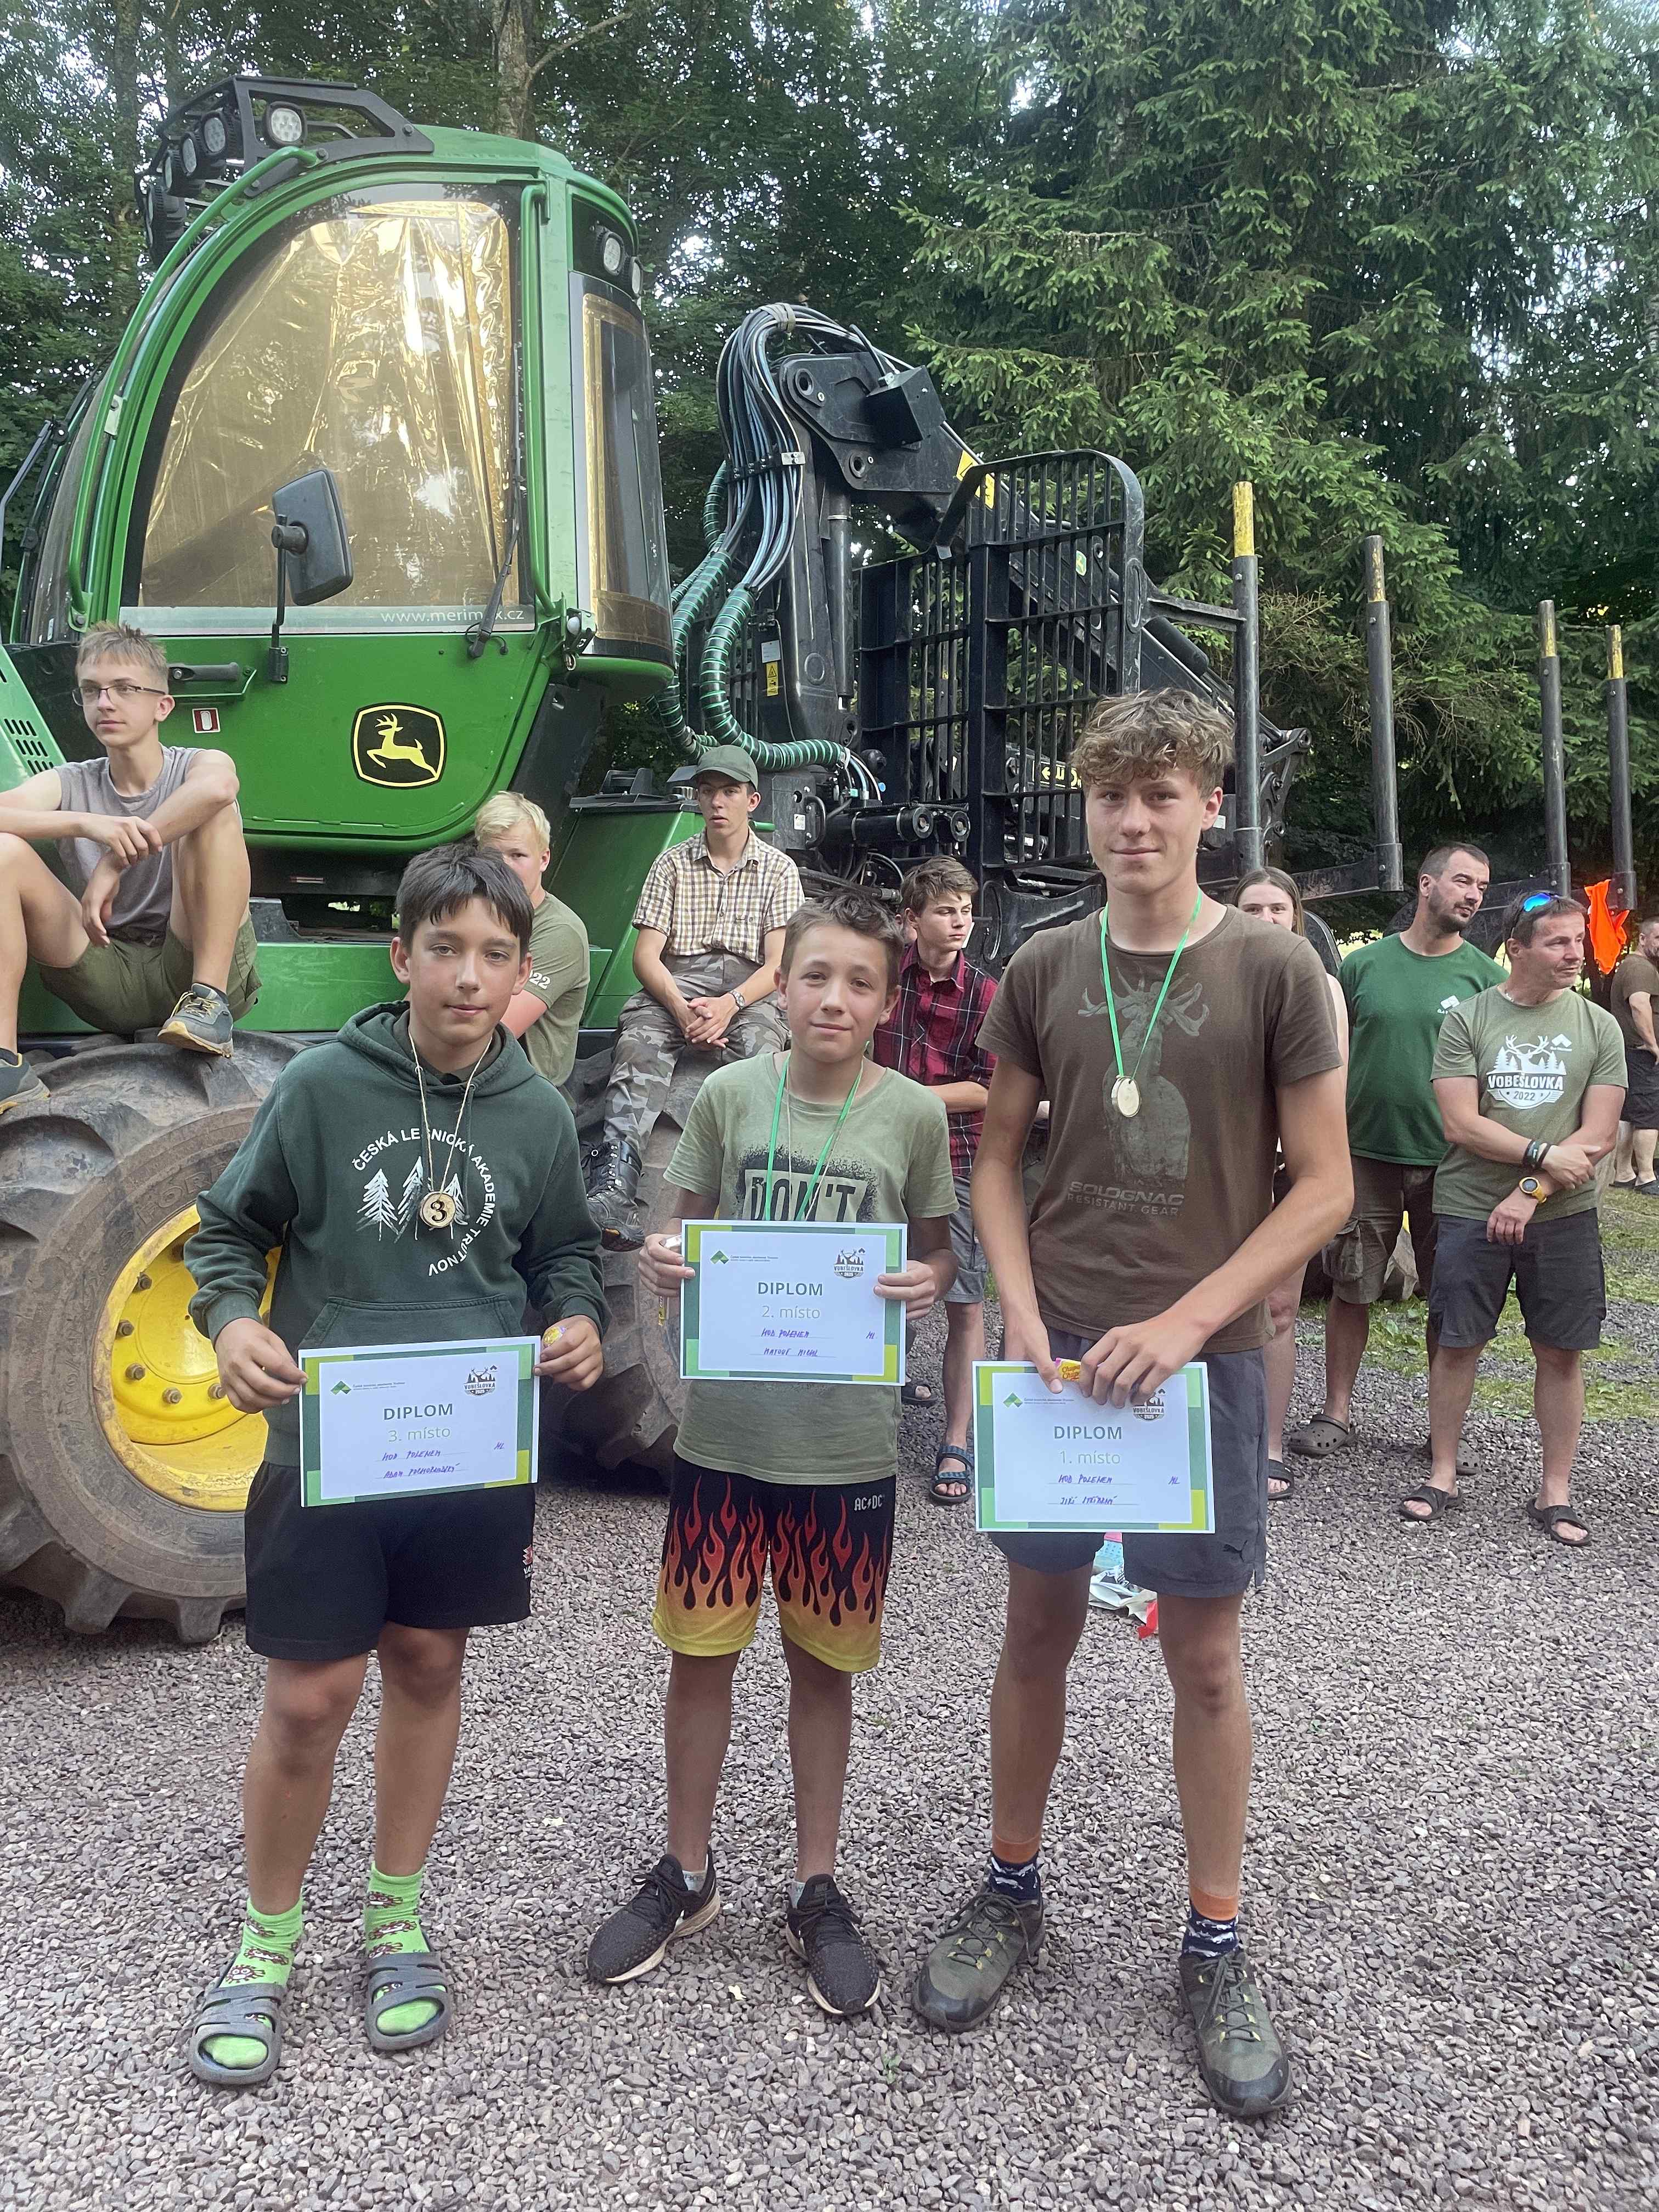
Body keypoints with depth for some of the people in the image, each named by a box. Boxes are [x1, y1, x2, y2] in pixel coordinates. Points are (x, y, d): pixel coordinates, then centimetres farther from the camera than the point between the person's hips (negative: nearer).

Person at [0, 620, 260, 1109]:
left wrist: (113, 865, -26)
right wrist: (87, 824, -30)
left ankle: (209, 1000, -25)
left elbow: (218, 785, -26)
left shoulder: (195, 767, 2)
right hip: (107, 977, 3)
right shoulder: (69, 784, 10)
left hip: (189, 965, -3)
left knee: (213, 814, -20)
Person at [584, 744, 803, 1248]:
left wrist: (730, 1004, -19)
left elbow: (780, 964, 2)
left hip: (749, 987, 0)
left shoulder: (778, 869, 12)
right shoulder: (672, 864, 14)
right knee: (640, 1041, -33)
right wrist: (680, 1008, -17)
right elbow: (646, 954, 4)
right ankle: (613, 1187, -50)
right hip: (677, 983, 0)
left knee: (760, 1044, -36)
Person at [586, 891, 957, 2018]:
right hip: (724, 1426, 1)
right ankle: (687, 1874, 32)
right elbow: (689, 1226, 8)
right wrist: (662, 1261, -14)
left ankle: (818, 1890, 30)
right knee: (702, 1651, 11)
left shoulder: (914, 1114, -4)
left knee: (824, 1663, 12)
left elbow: (938, 1248, 6)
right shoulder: (729, 1095, -2)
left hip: (849, 1439, -1)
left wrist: (928, 1281, -16)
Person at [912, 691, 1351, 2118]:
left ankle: (1216, 1945, 26)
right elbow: (999, 1159, 9)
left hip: (1202, 1353, -2)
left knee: (1204, 1656, 7)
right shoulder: (1043, 970, 3)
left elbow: (1323, 1185, -6)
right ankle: (1013, 1892, 32)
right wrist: (1021, 1310, -5)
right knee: (1040, 1627, 13)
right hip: (1054, 1345, 2)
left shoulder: (1273, 970, -5)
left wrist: (1185, 1321, -15)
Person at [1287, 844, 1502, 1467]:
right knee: (1350, 1289, 5)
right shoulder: (1364, 963, 3)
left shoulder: (1485, 976, 2)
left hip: (1450, 1160, 0)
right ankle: (1336, 1414, 18)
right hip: (1367, 1153, 0)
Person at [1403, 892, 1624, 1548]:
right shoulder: (1467, 1019, -2)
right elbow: (1461, 1125, -8)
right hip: (1470, 1211, -1)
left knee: (1560, 1352, 5)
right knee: (1457, 1344, 5)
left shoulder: (1598, 1027, 3)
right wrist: (1544, 1155, -15)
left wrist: (1532, 1192, -14)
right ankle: (1443, 1474, 20)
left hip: (1563, 1216, 1)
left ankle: (1555, 1490, 17)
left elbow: (1598, 1137, -4)